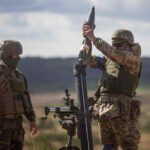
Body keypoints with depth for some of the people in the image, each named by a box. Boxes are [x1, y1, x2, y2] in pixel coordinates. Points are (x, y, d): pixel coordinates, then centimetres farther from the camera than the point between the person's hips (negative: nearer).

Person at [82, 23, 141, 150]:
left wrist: (94, 38, -18)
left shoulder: (134, 59, -2)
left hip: (121, 112, -6)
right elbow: (88, 60, 14)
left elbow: (116, 54, -18)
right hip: (104, 111, 6)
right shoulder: (108, 60, 18)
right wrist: (87, 40, 2)